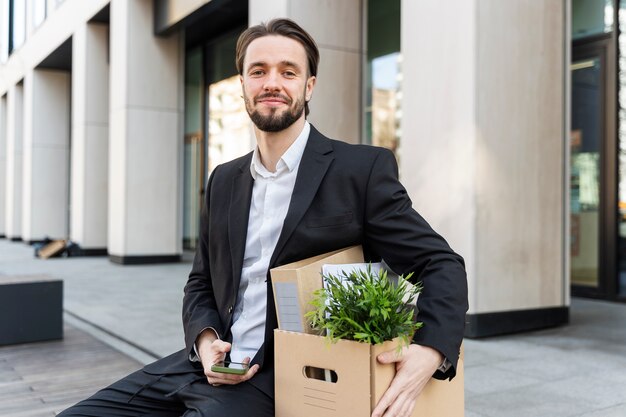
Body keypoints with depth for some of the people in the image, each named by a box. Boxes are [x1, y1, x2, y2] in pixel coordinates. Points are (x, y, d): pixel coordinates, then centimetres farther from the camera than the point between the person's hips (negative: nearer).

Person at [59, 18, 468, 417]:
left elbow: (442, 264, -7)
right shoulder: (224, 181, 12)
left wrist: (431, 351, -26)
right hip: (205, 366, 6)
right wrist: (205, 340, -4)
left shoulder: (363, 169, -6)